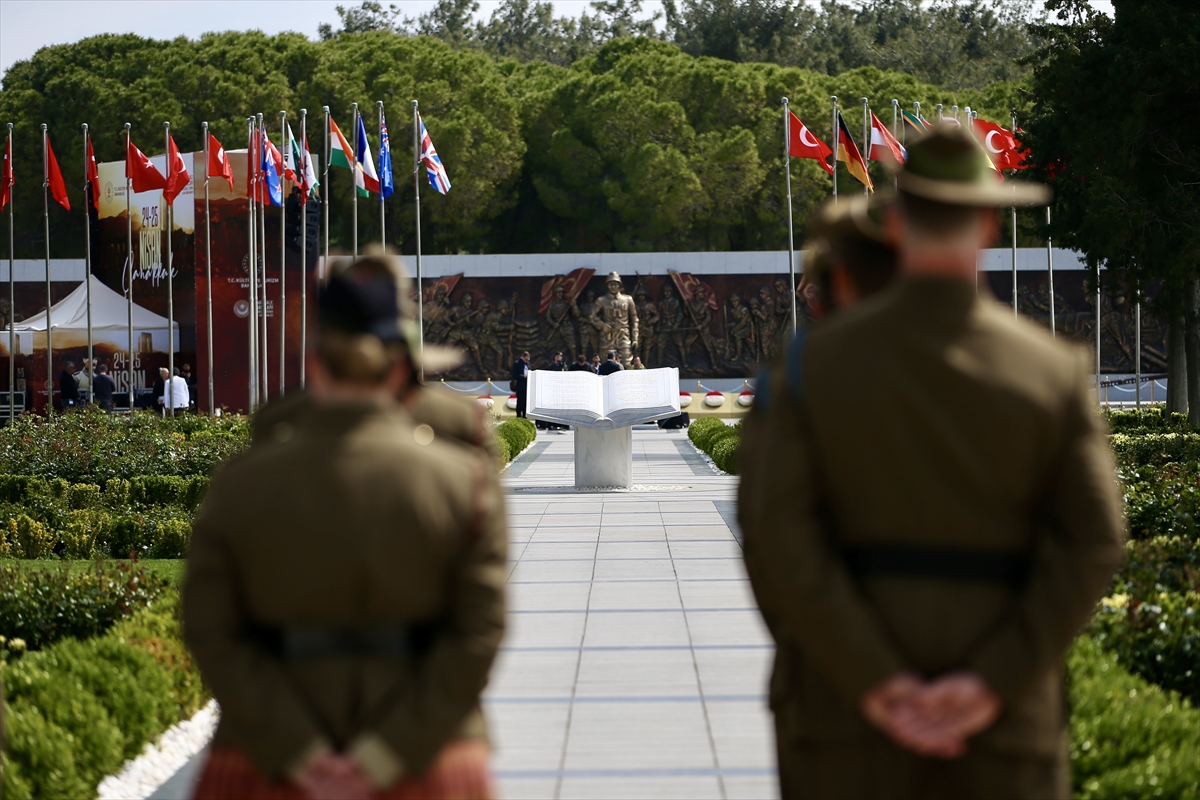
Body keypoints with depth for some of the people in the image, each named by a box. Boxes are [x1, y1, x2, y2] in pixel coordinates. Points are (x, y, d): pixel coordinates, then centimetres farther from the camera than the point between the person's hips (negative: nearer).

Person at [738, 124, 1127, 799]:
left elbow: (775, 535, -15)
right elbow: (1090, 546, -13)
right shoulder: (1055, 372, -3)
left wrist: (875, 686, -15)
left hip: (847, 695, 0)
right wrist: (991, 687, -15)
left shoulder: (811, 362, -4)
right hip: (1000, 712, 0)